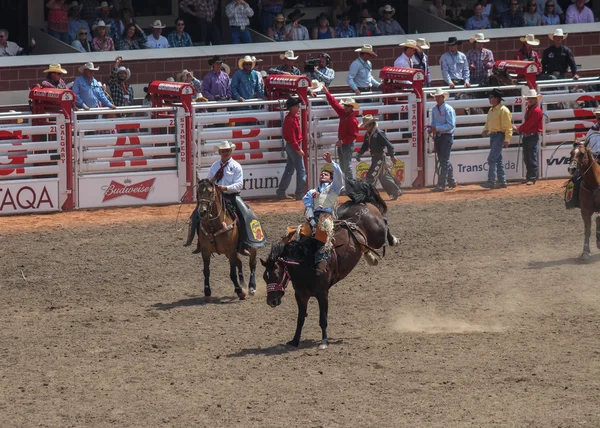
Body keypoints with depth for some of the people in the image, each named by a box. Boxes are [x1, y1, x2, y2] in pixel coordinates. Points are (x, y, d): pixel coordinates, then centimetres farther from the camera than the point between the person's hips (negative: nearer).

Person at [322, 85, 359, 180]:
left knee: (347, 166, -9)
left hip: (347, 145, -9)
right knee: (342, 166, 14)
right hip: (341, 143, 9)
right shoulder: (343, 113, 3)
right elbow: (335, 103, 12)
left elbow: (354, 135, -23)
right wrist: (327, 93, 11)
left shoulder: (353, 120, -21)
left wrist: (343, 141, -26)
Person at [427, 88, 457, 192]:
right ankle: (451, 183, 21)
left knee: (444, 161, -9)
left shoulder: (448, 109, -11)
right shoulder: (434, 109, 11)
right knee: (442, 161, 11)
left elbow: (451, 125, -17)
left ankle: (441, 185, -11)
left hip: (446, 137, -8)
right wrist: (431, 129, -2)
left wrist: (437, 128, -22)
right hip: (437, 137, 8)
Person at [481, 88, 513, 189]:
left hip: (499, 136, -10)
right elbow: (488, 123, 27)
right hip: (493, 136, 10)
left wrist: (507, 139, -21)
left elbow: (508, 126, -15)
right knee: (498, 160, 12)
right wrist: (485, 130, 6)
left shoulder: (503, 110, -12)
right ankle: (502, 182, 16)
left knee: (492, 159, -15)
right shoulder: (491, 110, 16)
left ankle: (491, 181, -16)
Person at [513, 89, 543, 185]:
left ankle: (532, 178, -8)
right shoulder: (528, 109, 17)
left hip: (533, 136, -10)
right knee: (526, 158, 12)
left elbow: (528, 124, -17)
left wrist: (518, 129, -6)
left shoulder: (536, 111, -13)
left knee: (532, 158, -8)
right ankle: (528, 177, 19)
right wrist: (519, 129, 4)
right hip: (526, 136, 10)